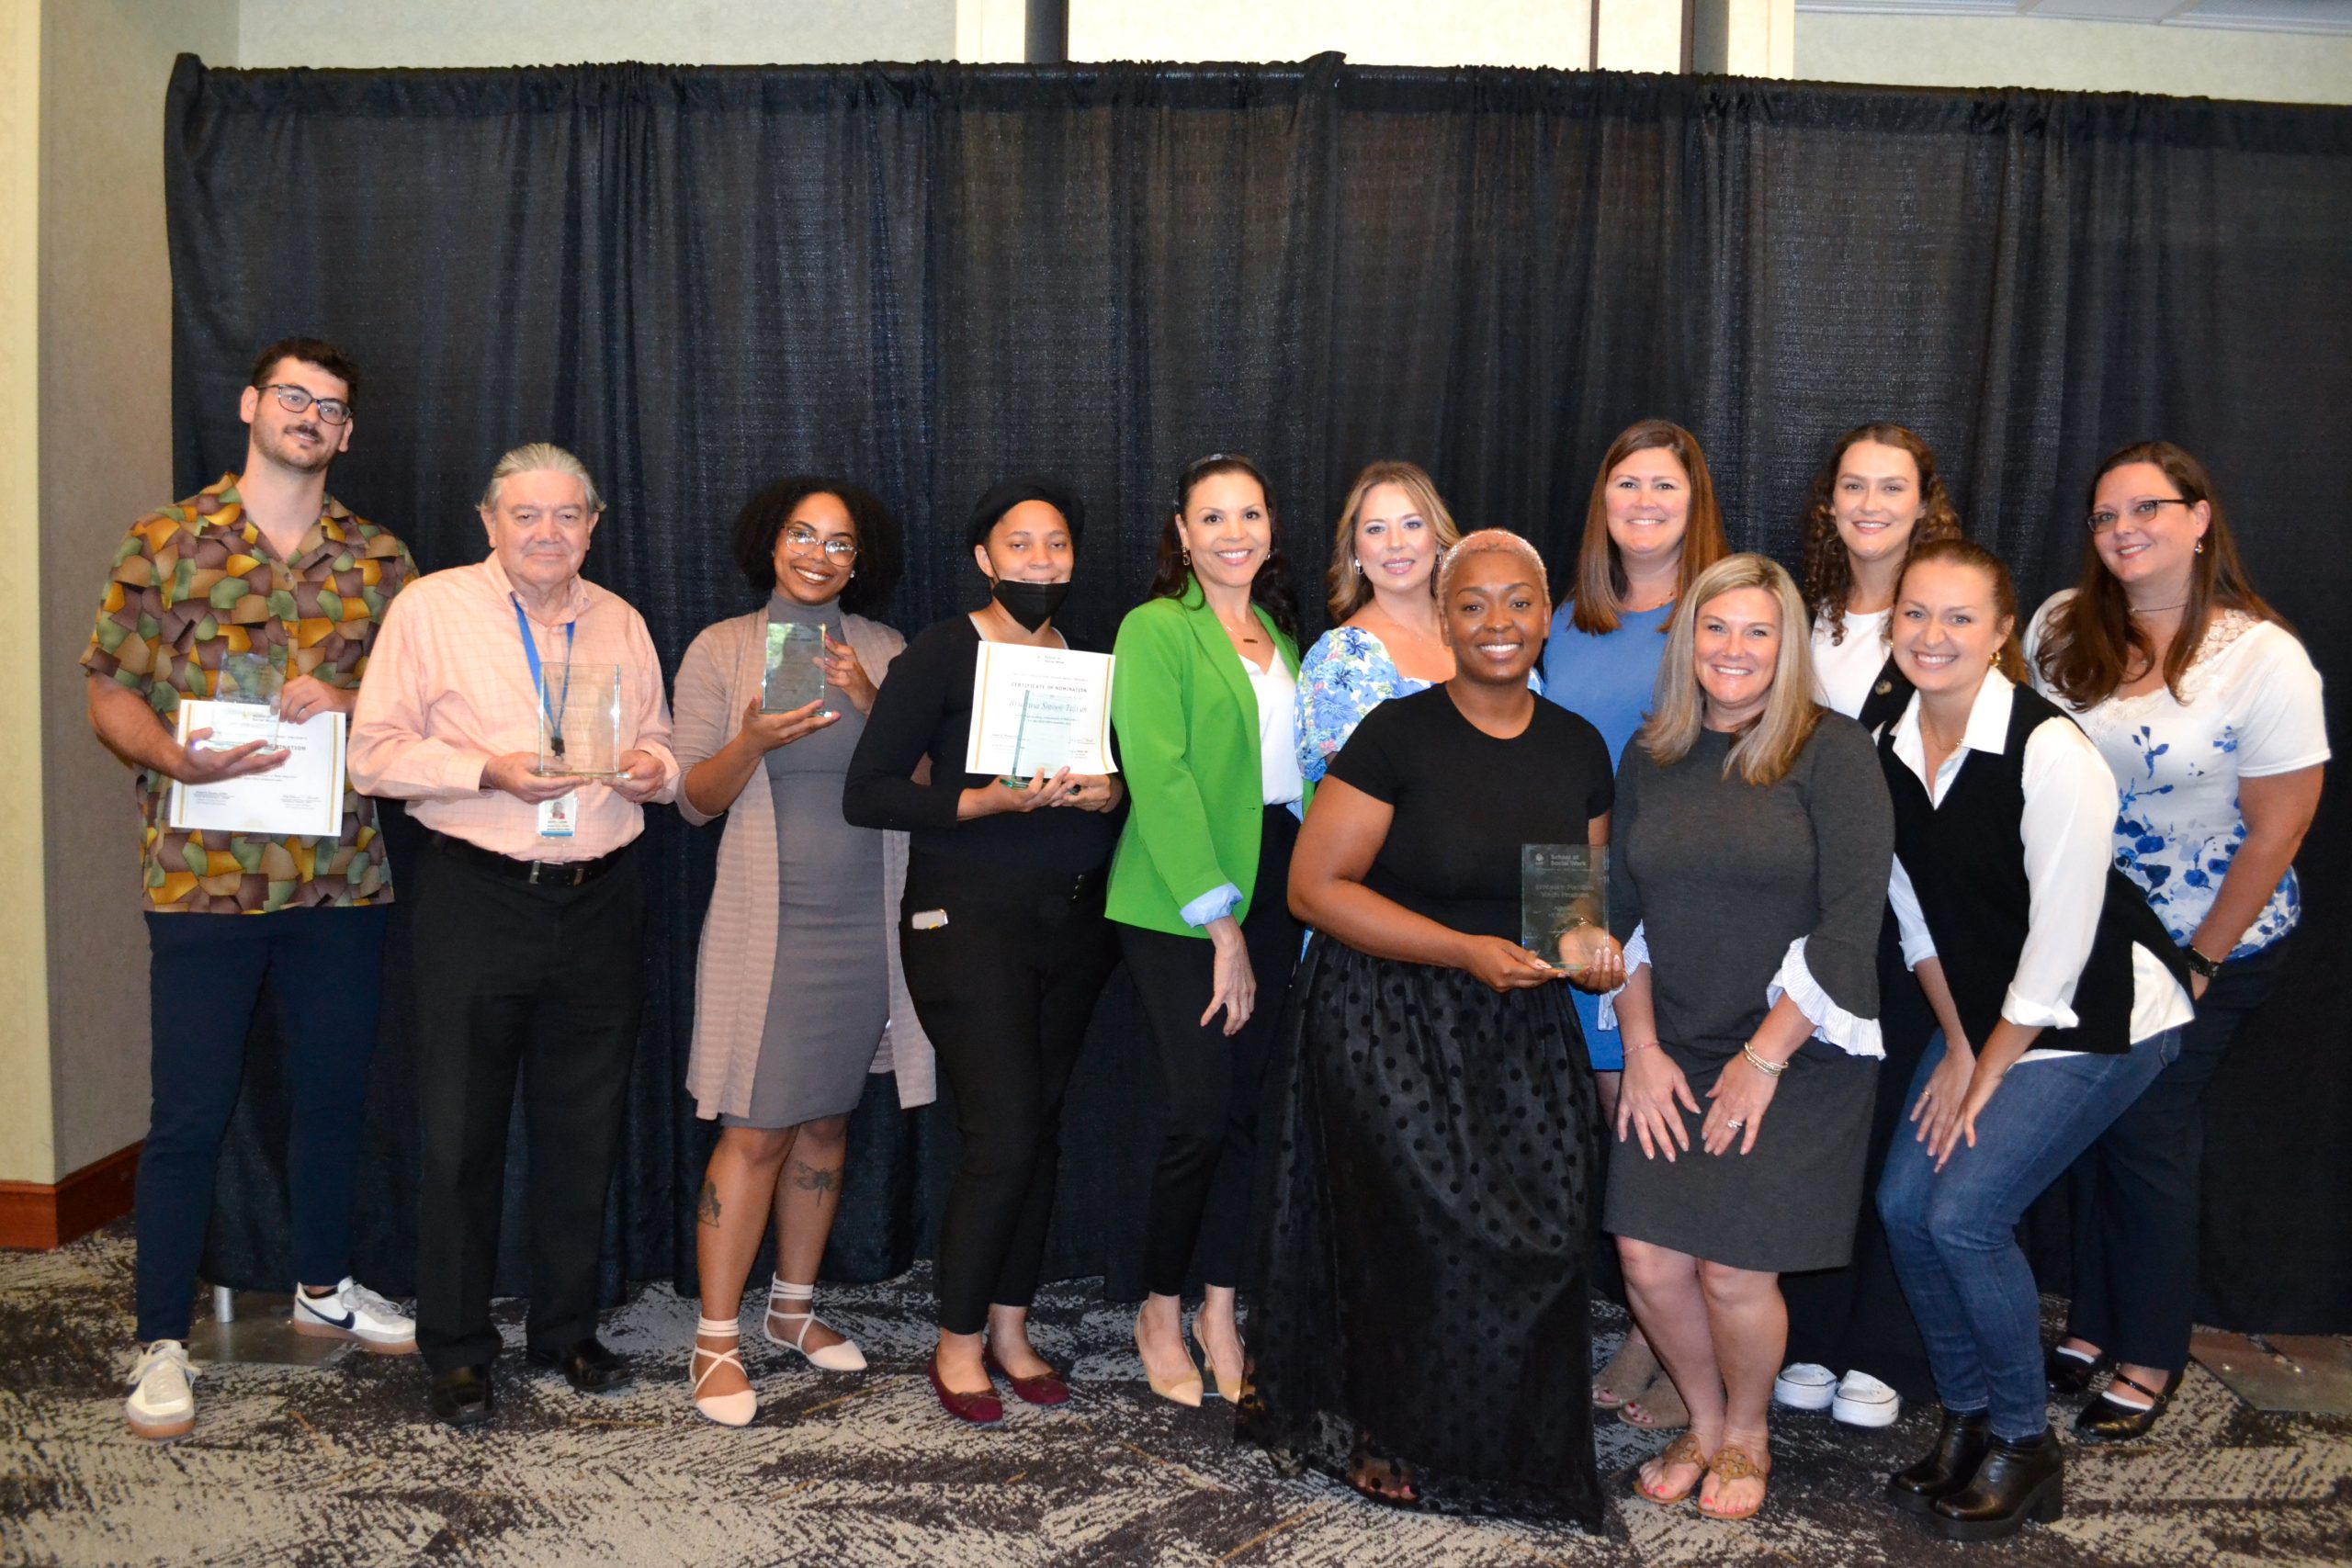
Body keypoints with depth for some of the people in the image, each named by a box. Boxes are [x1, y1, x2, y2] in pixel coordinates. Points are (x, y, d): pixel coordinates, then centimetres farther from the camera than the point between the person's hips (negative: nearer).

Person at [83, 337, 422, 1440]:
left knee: (334, 1092, 15)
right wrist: (176, 758, -19)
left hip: (343, 876, 3)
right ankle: (163, 1340, 15)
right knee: (189, 1114, 1)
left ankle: (323, 1286, 34)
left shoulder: (379, 560, 9)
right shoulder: (164, 543, 1)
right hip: (203, 874, -3)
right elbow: (111, 695, 1)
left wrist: (350, 705, -9)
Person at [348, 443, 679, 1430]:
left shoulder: (620, 623, 12)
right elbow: (374, 754, -5)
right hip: (477, 897, -3)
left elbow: (659, 743, 20)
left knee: (584, 1129, 11)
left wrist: (655, 770, -3)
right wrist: (487, 771, -18)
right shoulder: (431, 609, 0)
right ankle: (456, 1352, 16)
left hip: (599, 902, 4)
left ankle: (567, 1329, 27)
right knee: (459, 1133, 1)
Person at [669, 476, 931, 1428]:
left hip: (866, 922, 3)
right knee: (756, 1132, -5)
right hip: (768, 922, -3)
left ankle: (795, 1306, 26)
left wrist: (871, 705, -13)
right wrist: (754, 740, -19)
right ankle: (717, 1341, 5)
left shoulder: (884, 653, 8)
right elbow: (694, 800, -1)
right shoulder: (721, 650, 2)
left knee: (827, 1119, 11)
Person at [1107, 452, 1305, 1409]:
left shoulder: (1279, 632, 15)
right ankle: (1161, 1312, 14)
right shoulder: (1156, 628, -6)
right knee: (1201, 1114, -7)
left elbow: (1294, 755, 14)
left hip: (1272, 884, 6)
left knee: (1246, 1107, 8)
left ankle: (1220, 1311, 20)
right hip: (1178, 900, -6)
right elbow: (1160, 776, -13)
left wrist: (1261, 910, 3)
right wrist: (1220, 922, -16)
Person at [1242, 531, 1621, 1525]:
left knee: (1540, 1233, -7)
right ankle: (1396, 1442, 16)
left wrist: (1593, 943, -5)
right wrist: (1465, 951, -19)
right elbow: (1315, 887, -12)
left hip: (1519, 1030, 4)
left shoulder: (1578, 749, 7)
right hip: (1390, 1024, -4)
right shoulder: (1398, 734, -9)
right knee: (1436, 1229, -9)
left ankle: (1513, 1448, 17)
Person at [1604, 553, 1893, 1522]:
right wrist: (1641, 1049, 0)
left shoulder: (1832, 753, -8)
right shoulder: (1651, 760, 7)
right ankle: (1703, 1424, 28)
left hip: (1797, 1059, -4)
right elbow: (1625, 916, 9)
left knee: (1732, 1270, -5)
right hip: (1674, 1058, 4)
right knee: (1649, 1265, 0)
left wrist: (1764, 1059, -13)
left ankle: (1747, 1435, 25)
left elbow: (1851, 924, -13)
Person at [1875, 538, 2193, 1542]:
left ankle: (2024, 1446, 9)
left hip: (2097, 1017, -7)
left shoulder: (2051, 752, -25)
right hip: (1982, 1013, 7)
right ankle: (1967, 1418, 20)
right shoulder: (1893, 751, -4)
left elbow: (2060, 941, -21)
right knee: (1904, 1203, -1)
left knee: (1964, 1213, -14)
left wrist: (1987, 1075, -13)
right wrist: (1955, 1047, 2)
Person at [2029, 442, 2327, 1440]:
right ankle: (2091, 1326, 27)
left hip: (2211, 940, -4)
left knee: (2147, 1132, 1)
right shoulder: (2062, 629, -4)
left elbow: (2277, 832, -13)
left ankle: (2151, 1359, 18)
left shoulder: (2265, 659, -16)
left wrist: (2200, 963, -10)